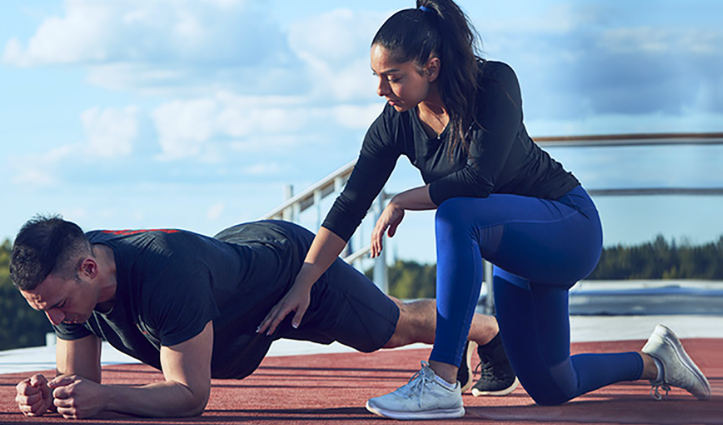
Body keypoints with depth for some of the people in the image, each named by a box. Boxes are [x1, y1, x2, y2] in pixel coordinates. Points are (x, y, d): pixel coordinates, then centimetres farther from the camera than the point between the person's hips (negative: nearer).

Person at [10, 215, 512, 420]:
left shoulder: (168, 272, -47)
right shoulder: (66, 281, -25)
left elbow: (192, 394, -42)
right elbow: (79, 379, -15)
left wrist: (103, 399, -54)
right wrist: (45, 396, -37)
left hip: (294, 263, -7)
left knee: (398, 326, 20)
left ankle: (493, 331, 52)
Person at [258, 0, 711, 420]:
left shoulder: (495, 83, -24)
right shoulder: (396, 124, -9)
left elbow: (478, 179, -33)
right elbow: (350, 206, -12)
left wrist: (401, 202, -22)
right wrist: (302, 285, -19)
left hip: (571, 228, -7)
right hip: (514, 245, 7)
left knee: (456, 216, -36)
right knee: (550, 389, 10)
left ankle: (442, 383, -33)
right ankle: (654, 362, 37)